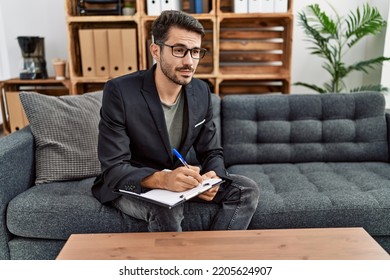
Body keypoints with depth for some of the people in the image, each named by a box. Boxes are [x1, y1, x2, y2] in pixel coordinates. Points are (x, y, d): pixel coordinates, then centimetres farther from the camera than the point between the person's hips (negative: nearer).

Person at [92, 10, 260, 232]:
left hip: (175, 179, 5)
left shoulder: (201, 92, -5)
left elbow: (212, 152, 0)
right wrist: (162, 179, -44)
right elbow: (114, 169, -25)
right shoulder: (119, 91, -22)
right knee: (166, 209, -37)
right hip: (128, 186, -5)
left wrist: (212, 177, -24)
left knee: (248, 190, -9)